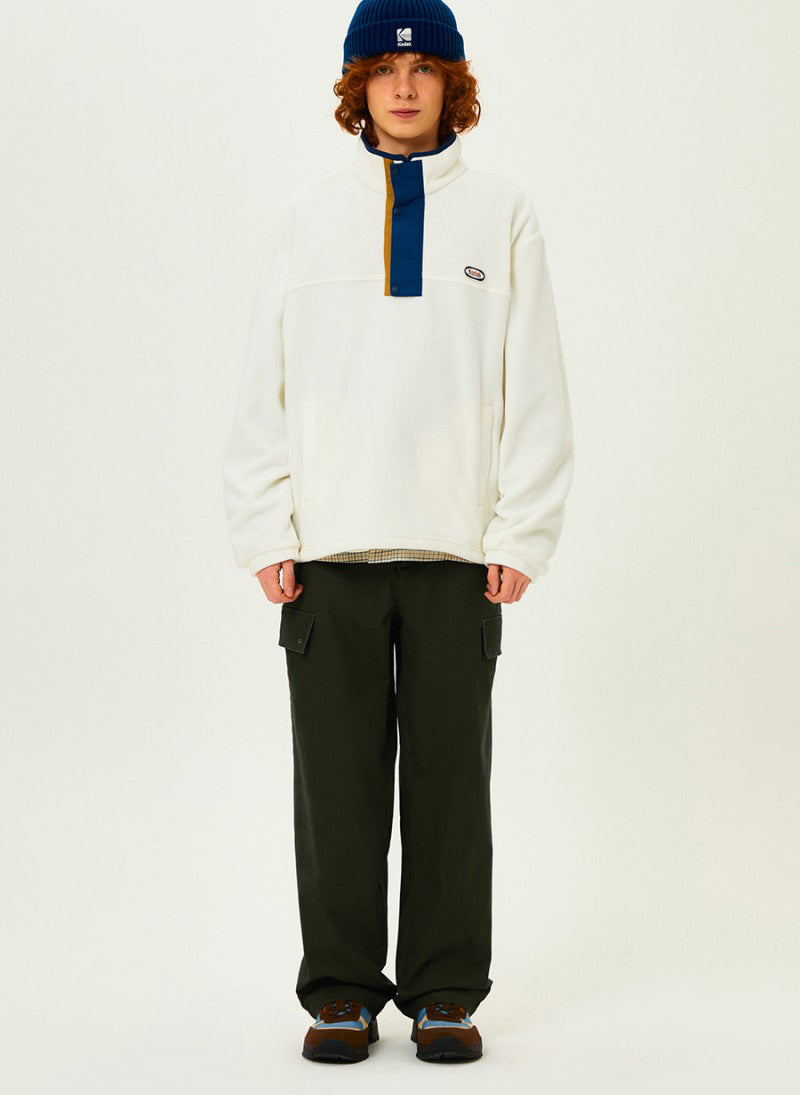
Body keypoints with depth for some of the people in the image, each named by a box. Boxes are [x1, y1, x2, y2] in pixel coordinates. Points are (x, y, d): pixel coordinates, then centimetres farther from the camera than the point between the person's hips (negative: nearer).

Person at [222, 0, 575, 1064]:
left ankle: (445, 988, 17)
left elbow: (535, 387, 4)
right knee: (339, 777, 4)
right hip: (328, 547, 1)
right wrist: (265, 529, -1)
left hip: (460, 547, 0)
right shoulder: (307, 216, 9)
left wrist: (522, 532, -3)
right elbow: (266, 385, 8)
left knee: (451, 775, 5)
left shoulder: (502, 210, 7)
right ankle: (342, 986, 16)